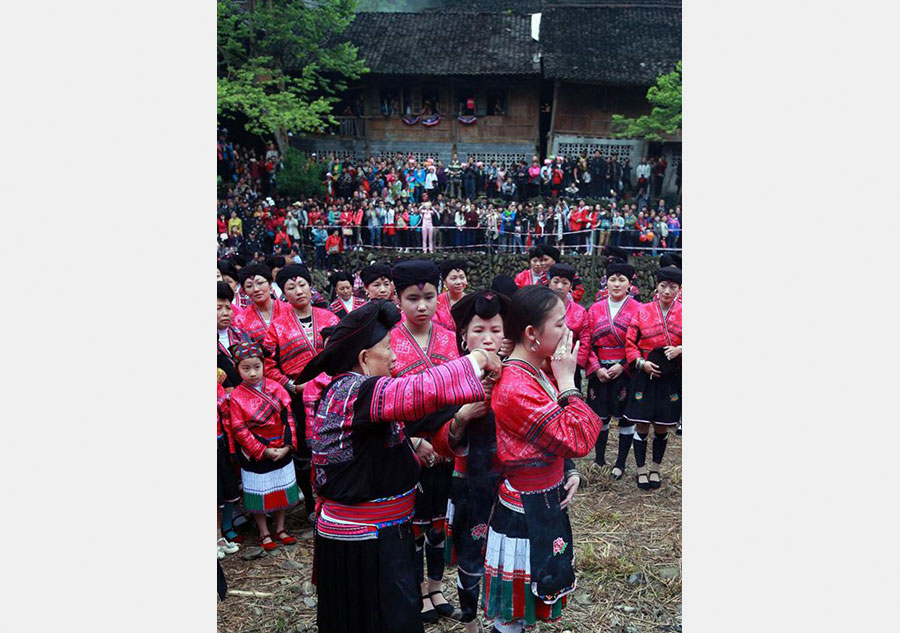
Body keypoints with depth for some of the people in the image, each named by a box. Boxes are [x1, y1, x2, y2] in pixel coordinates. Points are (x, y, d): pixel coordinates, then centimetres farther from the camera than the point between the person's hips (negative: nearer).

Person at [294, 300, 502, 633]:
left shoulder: (341, 391, 10)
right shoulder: (356, 391, -23)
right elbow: (423, 390, -36)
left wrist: (410, 452, 7)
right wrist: (476, 359, -24)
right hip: (366, 542, -10)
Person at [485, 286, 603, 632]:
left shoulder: (539, 373, 3)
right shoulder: (516, 388, -28)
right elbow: (578, 440, -26)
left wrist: (569, 471, 0)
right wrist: (567, 380, -21)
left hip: (546, 499, 9)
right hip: (526, 510, -9)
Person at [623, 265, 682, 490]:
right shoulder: (642, 311, -1)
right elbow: (630, 343, 1)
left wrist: (679, 350, -15)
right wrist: (641, 362, -13)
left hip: (672, 379, 1)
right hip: (645, 377, -1)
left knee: (662, 427, 11)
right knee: (642, 426, 4)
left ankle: (655, 469, 29)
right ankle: (641, 470, 20)